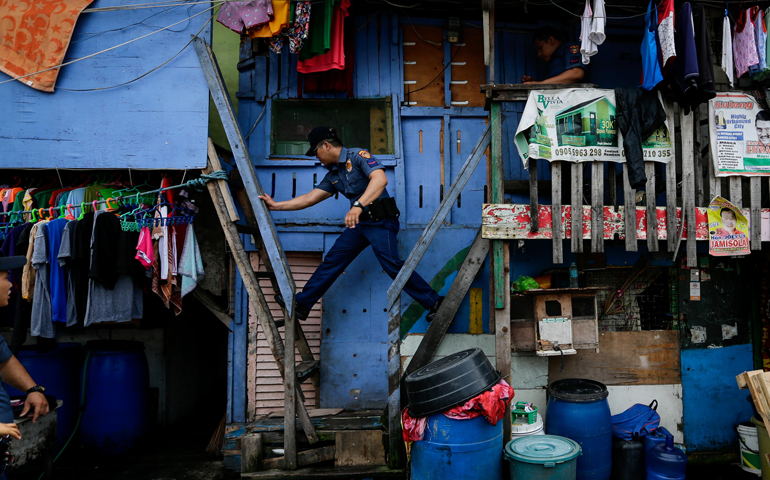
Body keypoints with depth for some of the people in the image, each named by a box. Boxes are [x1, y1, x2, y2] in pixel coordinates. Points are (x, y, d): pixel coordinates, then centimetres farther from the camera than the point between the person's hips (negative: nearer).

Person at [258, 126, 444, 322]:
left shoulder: (358, 156, -10)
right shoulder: (333, 175, 15)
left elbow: (380, 179, -27)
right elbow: (310, 198, 19)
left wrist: (358, 205, -38)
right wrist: (276, 205, 19)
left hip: (380, 220, -8)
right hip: (359, 223, 8)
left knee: (391, 262, -20)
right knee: (332, 260, 8)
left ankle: (433, 302, -10)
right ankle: (301, 304, 17)